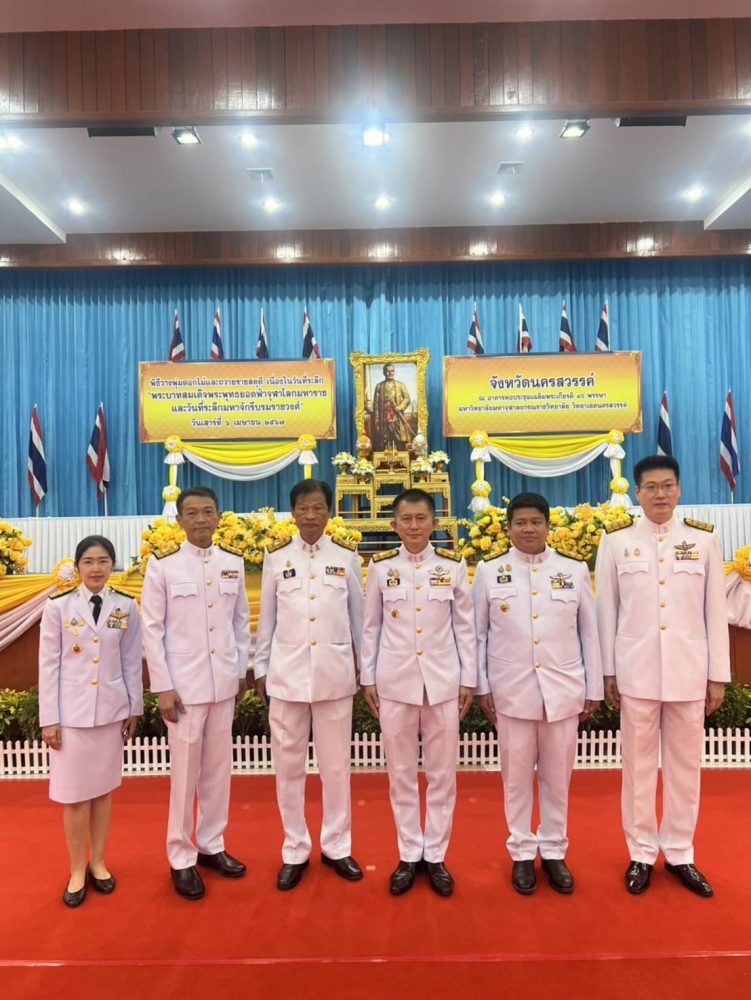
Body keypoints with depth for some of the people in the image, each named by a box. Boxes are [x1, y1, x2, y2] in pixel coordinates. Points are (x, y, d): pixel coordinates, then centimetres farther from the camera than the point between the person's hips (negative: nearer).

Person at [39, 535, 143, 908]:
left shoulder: (126, 606, -2)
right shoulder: (58, 606, -6)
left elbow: (132, 661, 3)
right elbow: (48, 664, -4)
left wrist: (134, 708, 6)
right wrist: (48, 718, -5)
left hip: (111, 710, 2)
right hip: (71, 712, -1)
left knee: (103, 790, 13)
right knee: (75, 795, 5)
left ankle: (98, 862, 30)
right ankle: (77, 870, 23)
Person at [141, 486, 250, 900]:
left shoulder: (233, 563, 3)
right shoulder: (163, 565, -7)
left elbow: (241, 621, 9)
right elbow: (151, 629, -6)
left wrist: (242, 670, 8)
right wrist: (162, 687, -8)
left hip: (224, 681, 4)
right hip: (184, 683, -3)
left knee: (218, 767, 14)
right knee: (185, 771, 6)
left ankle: (211, 844, 32)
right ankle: (181, 858, 24)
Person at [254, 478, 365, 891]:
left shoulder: (346, 556, 1)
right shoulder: (276, 557, 1)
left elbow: (357, 615, 6)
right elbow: (266, 618, 6)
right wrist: (260, 667, 6)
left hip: (335, 674, 0)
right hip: (286, 674, 0)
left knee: (336, 764, 10)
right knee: (288, 765, 9)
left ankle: (336, 846, 29)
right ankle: (294, 850, 27)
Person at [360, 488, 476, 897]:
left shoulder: (453, 565, -1)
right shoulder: (380, 566, -1)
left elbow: (465, 627, 3)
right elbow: (370, 627, 4)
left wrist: (468, 679, 2)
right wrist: (367, 678, 3)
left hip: (443, 681, 0)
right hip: (394, 681, 0)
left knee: (442, 773, 9)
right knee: (401, 773, 10)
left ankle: (435, 856, 26)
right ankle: (408, 856, 27)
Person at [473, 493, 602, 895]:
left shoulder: (575, 570, 1)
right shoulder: (489, 571, -1)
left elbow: (589, 633, 5)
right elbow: (478, 633, 2)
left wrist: (593, 689, 5)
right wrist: (481, 687, 0)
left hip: (563, 689, 1)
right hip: (512, 691, -1)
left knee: (557, 775, 13)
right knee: (516, 775, 11)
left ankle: (553, 850, 32)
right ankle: (521, 852, 29)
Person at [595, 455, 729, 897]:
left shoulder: (705, 540, 2)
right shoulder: (616, 542, -1)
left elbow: (716, 611, 4)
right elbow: (606, 611, 1)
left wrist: (718, 675, 3)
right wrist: (608, 672, 1)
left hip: (689, 670, 1)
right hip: (636, 670, -1)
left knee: (686, 765, 12)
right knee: (638, 764, 9)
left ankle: (680, 853, 30)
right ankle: (642, 853, 26)